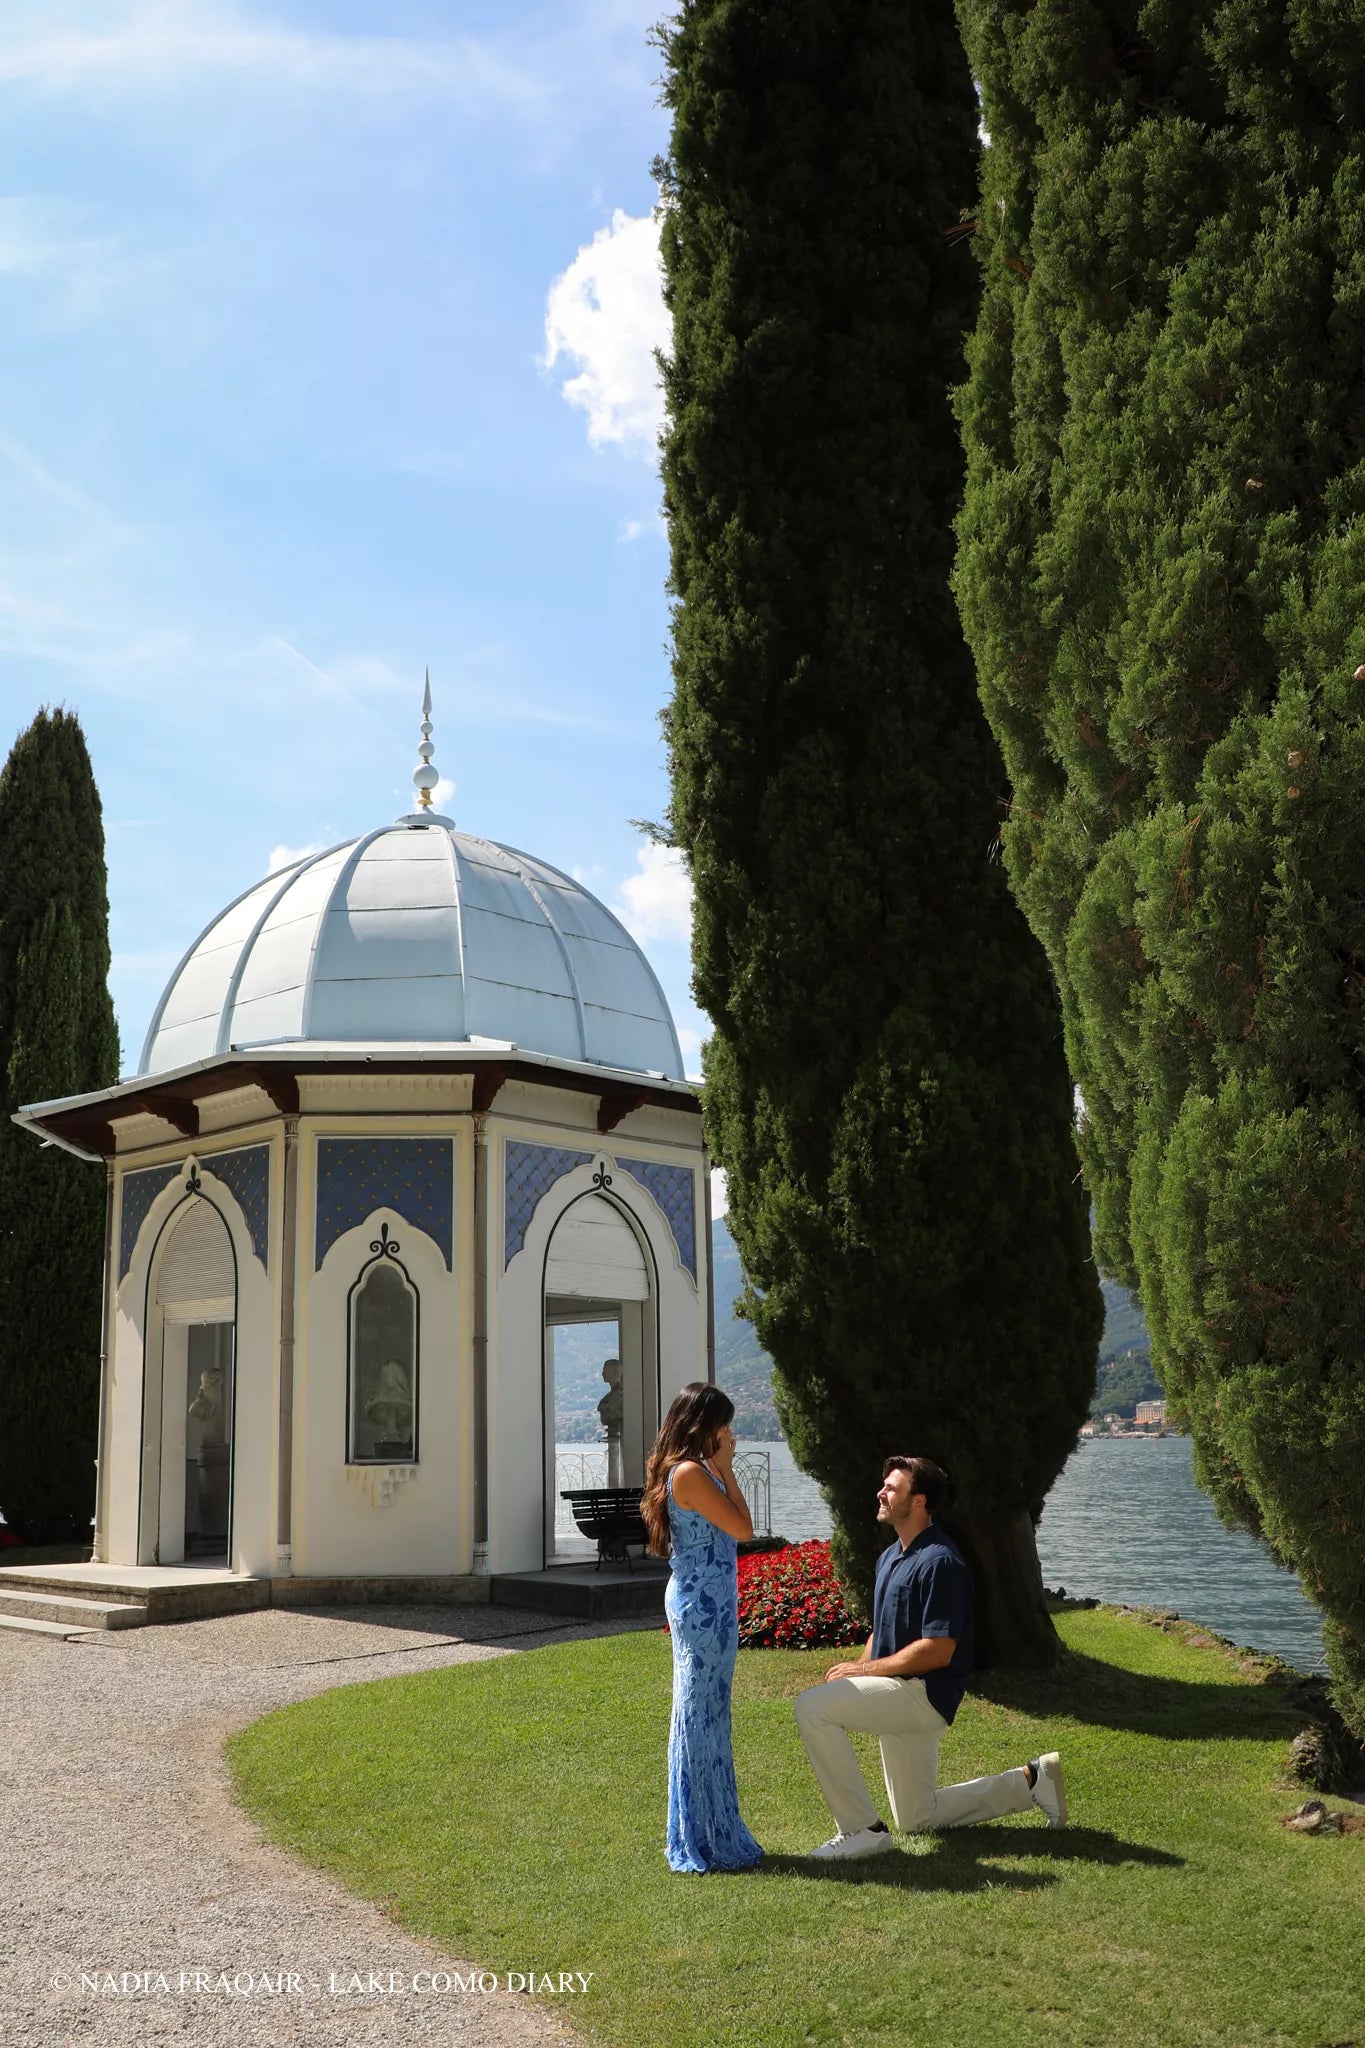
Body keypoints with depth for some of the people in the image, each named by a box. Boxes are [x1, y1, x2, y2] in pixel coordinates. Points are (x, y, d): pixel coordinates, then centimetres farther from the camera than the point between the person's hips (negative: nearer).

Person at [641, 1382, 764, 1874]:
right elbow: (743, 1527, -15)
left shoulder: (686, 1471, 12)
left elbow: (731, 1526, 15)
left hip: (701, 1601, 11)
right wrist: (726, 1467, -10)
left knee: (703, 1716, 16)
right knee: (701, 1715, -3)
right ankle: (705, 1841, 5)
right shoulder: (691, 1473, -18)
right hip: (704, 1603, -11)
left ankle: (707, 1833, 25)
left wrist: (720, 1468, 11)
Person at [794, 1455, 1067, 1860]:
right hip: (903, 1701, 10)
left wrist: (865, 1670, -20)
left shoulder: (939, 1562, -19)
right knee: (916, 1819, 18)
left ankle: (862, 1829, -18)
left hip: (924, 1694, -10)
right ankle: (1030, 1781, 24)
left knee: (812, 1706, -24)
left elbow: (938, 1651, -24)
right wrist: (859, 1669, -1)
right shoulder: (890, 1557, 13)